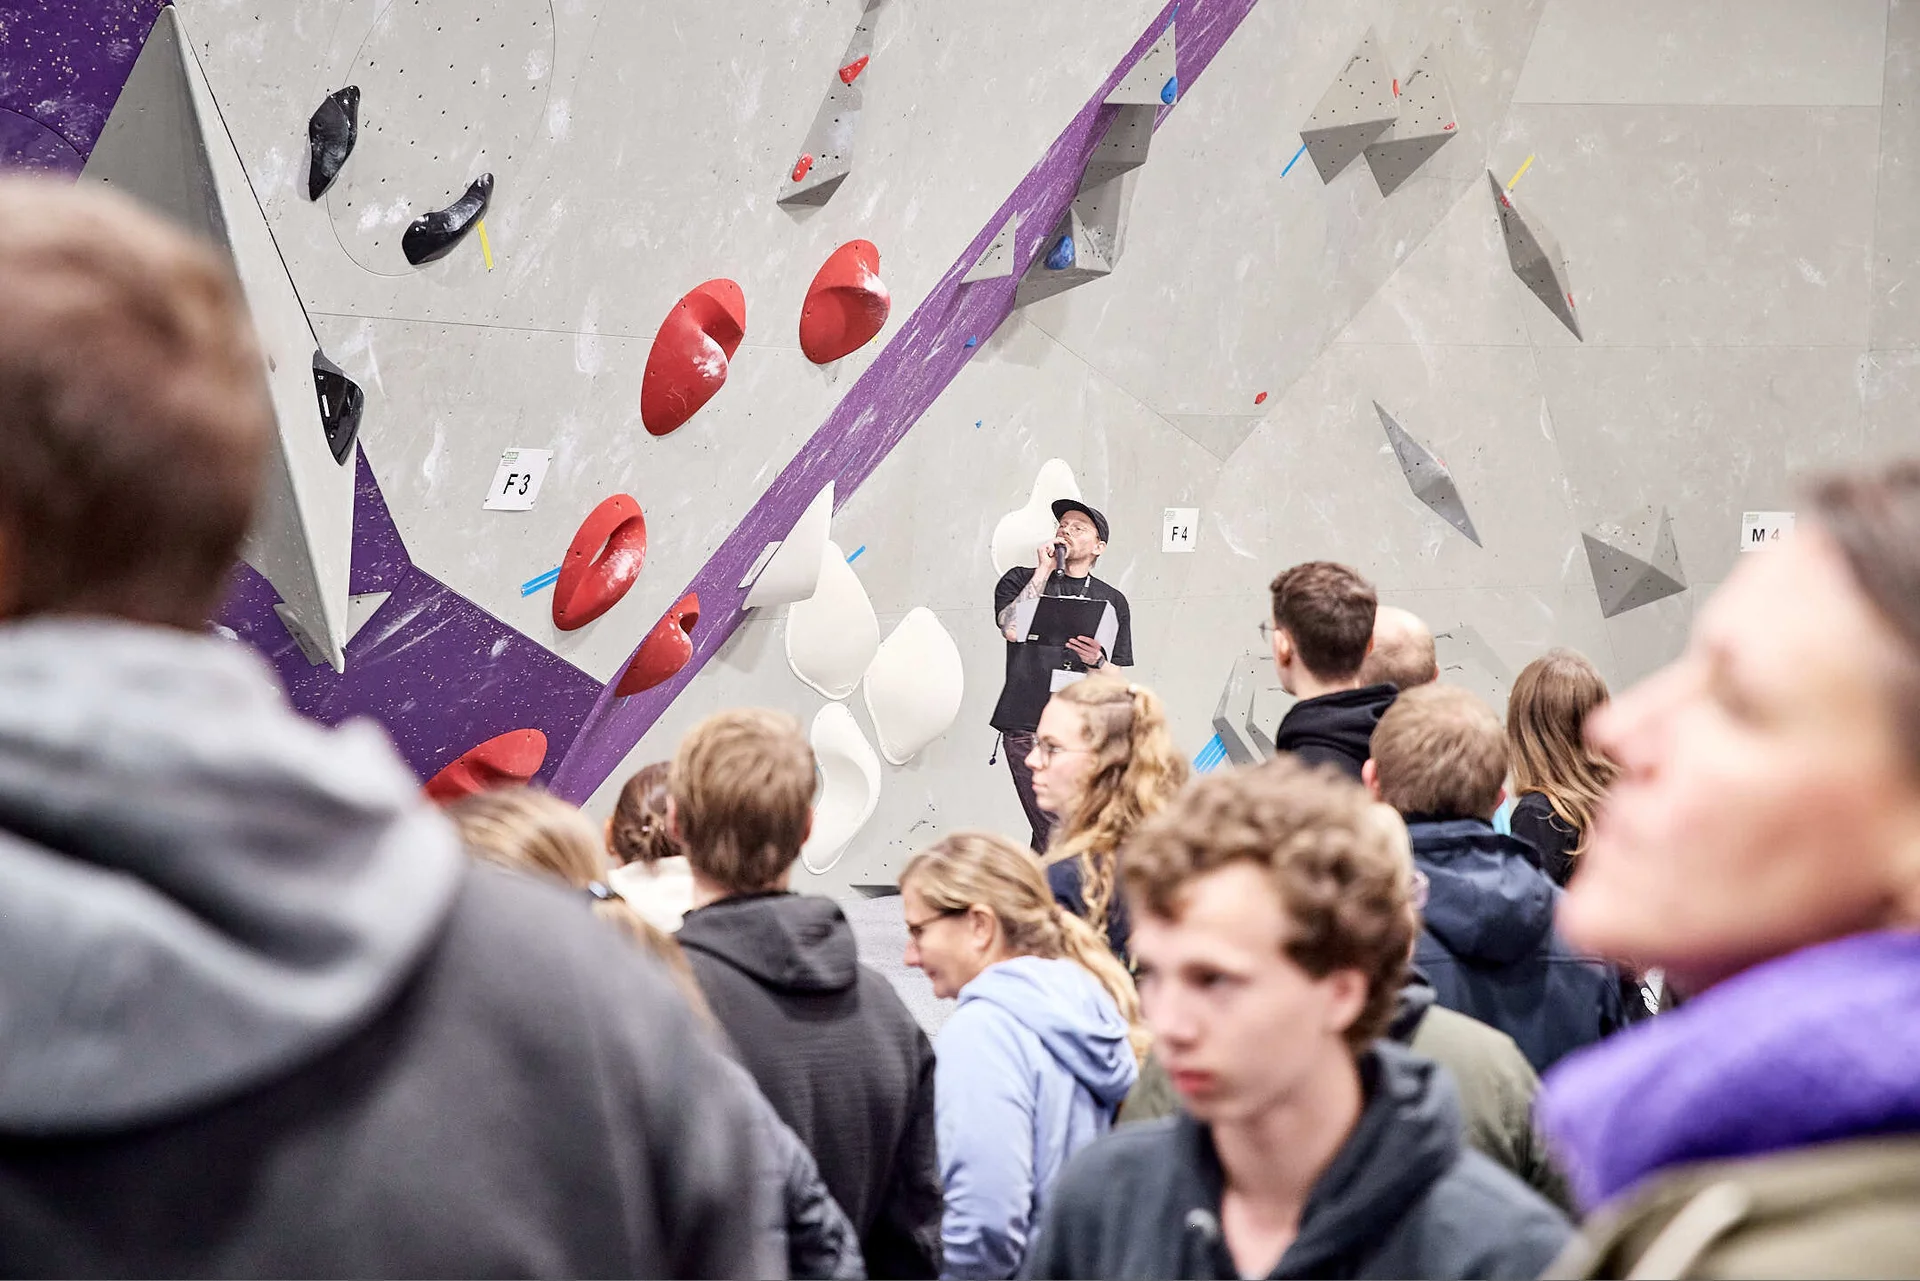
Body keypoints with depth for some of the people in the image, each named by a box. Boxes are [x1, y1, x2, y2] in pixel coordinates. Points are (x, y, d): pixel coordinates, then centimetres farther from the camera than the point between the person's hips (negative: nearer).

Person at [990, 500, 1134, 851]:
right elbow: (1012, 628, -9)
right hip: (1027, 727, -3)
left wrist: (1097, 661, -9)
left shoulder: (1112, 600, 17)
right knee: (1054, 834, -13)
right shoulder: (1020, 581, 13)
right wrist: (1044, 571, -3)